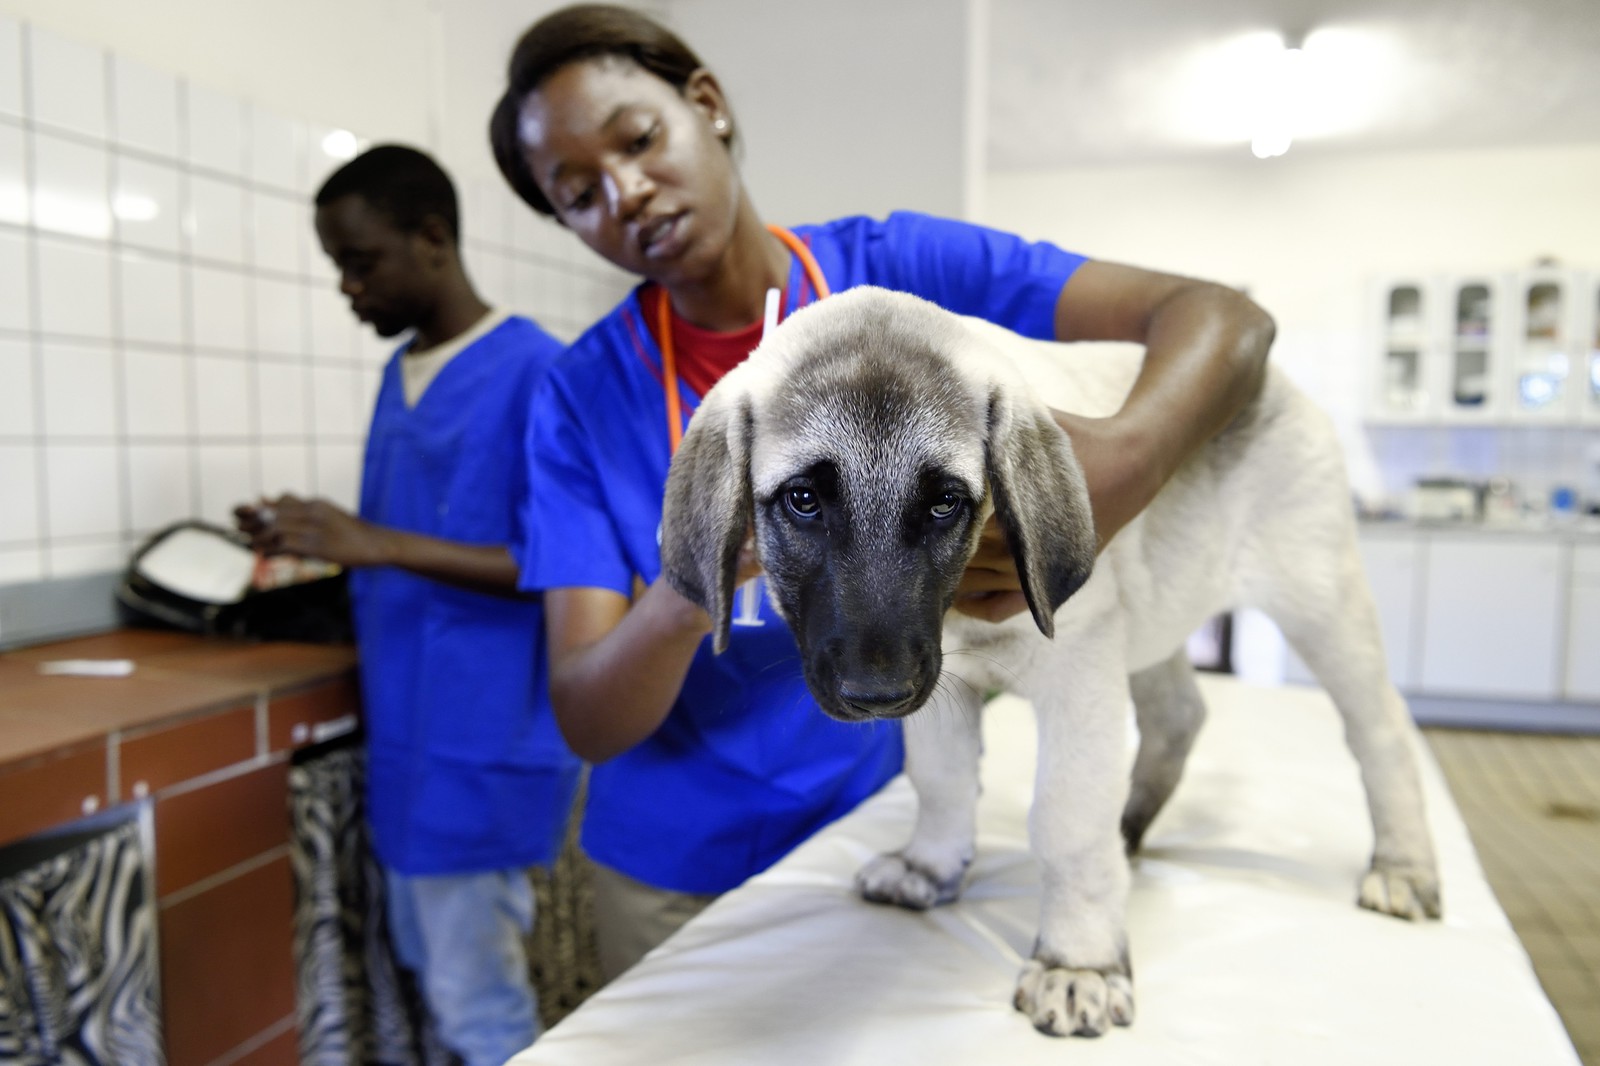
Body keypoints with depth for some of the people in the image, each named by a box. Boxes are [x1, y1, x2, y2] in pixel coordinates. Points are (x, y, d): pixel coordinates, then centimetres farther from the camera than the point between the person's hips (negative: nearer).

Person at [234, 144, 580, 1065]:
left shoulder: (535, 373, -14)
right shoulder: (400, 374, 12)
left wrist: (383, 545, -23)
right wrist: (323, 544, 1)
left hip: (482, 742, -8)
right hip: (405, 730, 8)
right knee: (430, 976, 19)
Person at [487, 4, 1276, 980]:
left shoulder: (902, 270, -12)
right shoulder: (584, 399, -11)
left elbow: (1224, 319, -18)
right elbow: (587, 722, -15)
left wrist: (1125, 462, -39)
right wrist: (687, 592, -37)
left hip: (889, 824, 0)